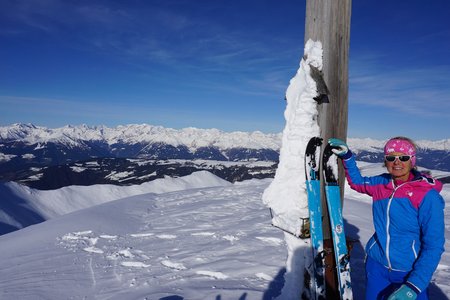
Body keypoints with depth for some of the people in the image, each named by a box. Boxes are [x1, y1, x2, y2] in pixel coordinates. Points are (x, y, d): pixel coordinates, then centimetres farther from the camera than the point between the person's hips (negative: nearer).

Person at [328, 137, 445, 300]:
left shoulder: (427, 196, -17)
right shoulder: (381, 183, -3)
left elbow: (433, 246, -16)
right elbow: (356, 182, 17)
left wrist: (413, 286, -22)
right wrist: (347, 156, 2)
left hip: (410, 273, -4)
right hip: (376, 265, 4)